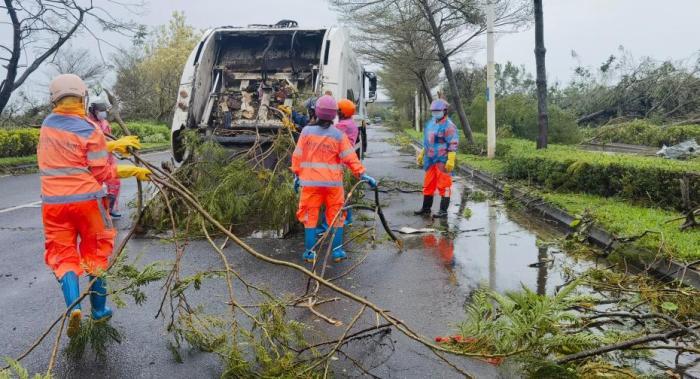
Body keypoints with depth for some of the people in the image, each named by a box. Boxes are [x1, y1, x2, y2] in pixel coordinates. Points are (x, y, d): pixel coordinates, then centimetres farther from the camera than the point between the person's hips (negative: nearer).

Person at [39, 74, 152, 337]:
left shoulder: (47, 125, 5)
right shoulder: (89, 131, -11)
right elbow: (102, 173, -9)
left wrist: (112, 145, 15)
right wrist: (133, 171, 3)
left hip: (53, 202, 3)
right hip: (87, 199, -3)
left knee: (62, 254, 8)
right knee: (95, 251, 13)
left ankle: (73, 305, -13)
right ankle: (99, 309, 22)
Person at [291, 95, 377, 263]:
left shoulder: (306, 131, -3)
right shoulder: (338, 135, -4)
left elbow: (297, 156, 1)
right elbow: (350, 158, -6)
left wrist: (297, 174, 12)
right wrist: (362, 174, 0)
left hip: (310, 181, 0)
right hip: (333, 182, 0)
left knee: (310, 215, 8)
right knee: (336, 215, 11)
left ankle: (309, 252, 11)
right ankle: (337, 251, 15)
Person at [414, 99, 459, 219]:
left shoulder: (448, 126, -12)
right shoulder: (430, 123, 14)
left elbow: (453, 145, -17)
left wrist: (451, 160, -23)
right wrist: (422, 154, 24)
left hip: (443, 161, -8)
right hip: (430, 160, 8)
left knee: (444, 185, -3)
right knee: (428, 184, 14)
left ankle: (443, 211, 3)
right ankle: (426, 208, 25)